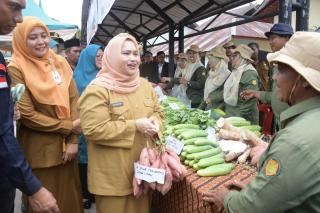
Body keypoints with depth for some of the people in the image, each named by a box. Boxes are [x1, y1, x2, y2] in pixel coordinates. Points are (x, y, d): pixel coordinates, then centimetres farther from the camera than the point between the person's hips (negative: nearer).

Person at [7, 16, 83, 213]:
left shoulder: (60, 63, 5)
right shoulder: (16, 69, -9)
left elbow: (73, 101, 2)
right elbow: (26, 114, -14)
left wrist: (73, 140, -6)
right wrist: (68, 127, -11)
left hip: (65, 145, 5)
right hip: (38, 150, -4)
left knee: (69, 197, 16)